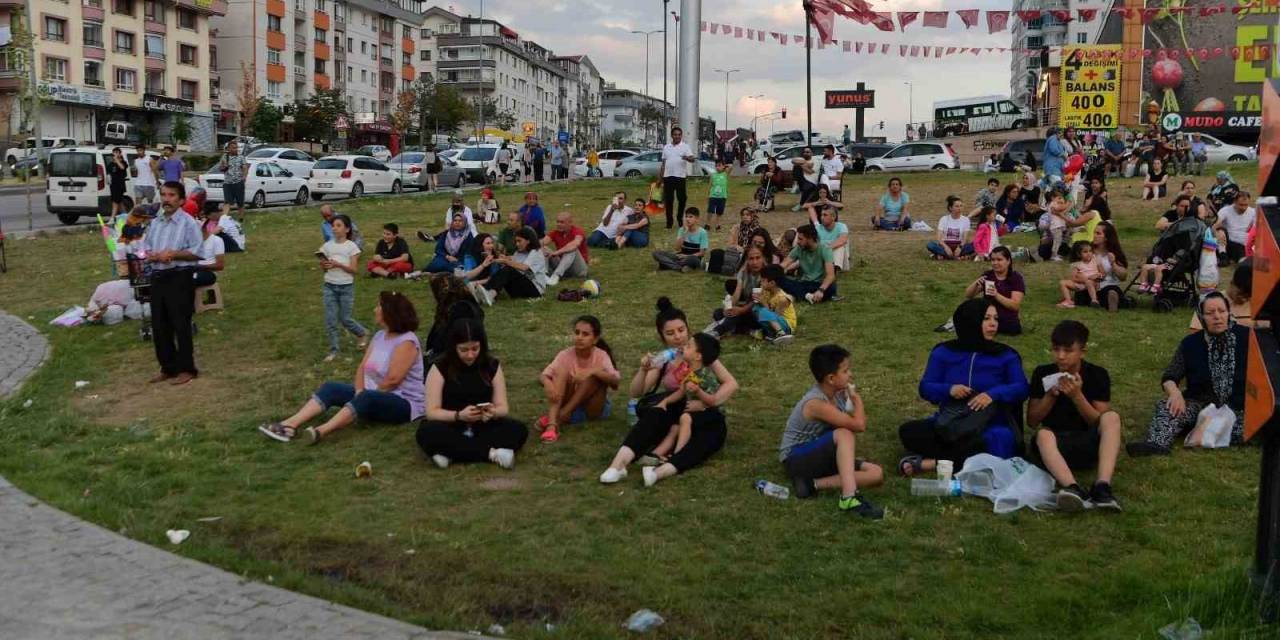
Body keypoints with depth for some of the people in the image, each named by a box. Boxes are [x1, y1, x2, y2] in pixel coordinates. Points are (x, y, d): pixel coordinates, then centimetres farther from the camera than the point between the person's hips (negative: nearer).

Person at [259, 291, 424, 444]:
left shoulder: (406, 342, -18)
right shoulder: (379, 336, 10)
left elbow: (392, 380, -23)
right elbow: (362, 366, 5)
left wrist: (363, 395, -11)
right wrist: (360, 392, -14)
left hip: (403, 404, -9)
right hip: (373, 396, 9)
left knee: (367, 398, -39)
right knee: (330, 388, -6)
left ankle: (321, 431, -52)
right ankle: (289, 425, -23)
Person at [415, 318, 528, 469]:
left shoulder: (492, 366, 0)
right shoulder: (440, 368, -7)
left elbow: (503, 407, -3)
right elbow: (432, 411, -12)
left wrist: (493, 412, -27)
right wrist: (459, 415, -31)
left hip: (483, 428, 2)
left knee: (519, 430, -26)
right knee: (426, 432, -35)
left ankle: (450, 453, -29)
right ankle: (491, 453, -29)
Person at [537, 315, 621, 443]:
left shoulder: (601, 356, -11)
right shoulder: (565, 355, -8)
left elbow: (615, 380, -27)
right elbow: (544, 375, -20)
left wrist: (593, 371, -43)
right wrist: (548, 384, -44)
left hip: (593, 407, -1)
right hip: (567, 403, 1)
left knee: (596, 374, -26)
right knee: (561, 370, -25)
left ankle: (560, 415, -28)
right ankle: (552, 424, -44)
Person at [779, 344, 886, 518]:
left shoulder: (838, 392, -1)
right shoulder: (816, 403, -26)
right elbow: (859, 426, -30)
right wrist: (857, 398, -15)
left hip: (820, 457, 8)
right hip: (796, 459, -8)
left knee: (876, 474, -9)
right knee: (844, 434, -32)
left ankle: (812, 484, -15)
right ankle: (849, 497, -39)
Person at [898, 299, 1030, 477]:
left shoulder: (1006, 355, 6)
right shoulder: (943, 352, 8)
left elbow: (1022, 388, -4)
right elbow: (925, 388, 5)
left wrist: (993, 394, -22)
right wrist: (949, 389, -16)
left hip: (989, 426, -1)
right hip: (949, 422, 1)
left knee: (999, 444, -39)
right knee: (908, 431, -24)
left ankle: (933, 462, -30)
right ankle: (963, 456, -29)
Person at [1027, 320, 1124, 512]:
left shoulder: (1097, 375, 0)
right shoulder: (1043, 373, 3)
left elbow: (1100, 423, -5)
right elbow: (1031, 422, 3)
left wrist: (1077, 396, -18)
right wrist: (1051, 395, -12)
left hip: (1088, 444, 0)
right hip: (1057, 443, 0)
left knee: (1112, 417, -28)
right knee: (1043, 434, -34)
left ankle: (1102, 486, -44)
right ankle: (1072, 489, -59)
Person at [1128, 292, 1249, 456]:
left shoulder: (1246, 337, 0)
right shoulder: (1191, 343, 3)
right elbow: (1169, 377, 2)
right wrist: (1175, 393, -23)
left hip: (1241, 406, -1)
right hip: (1202, 404, 1)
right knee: (1168, 405, -28)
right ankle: (1157, 443, -55)